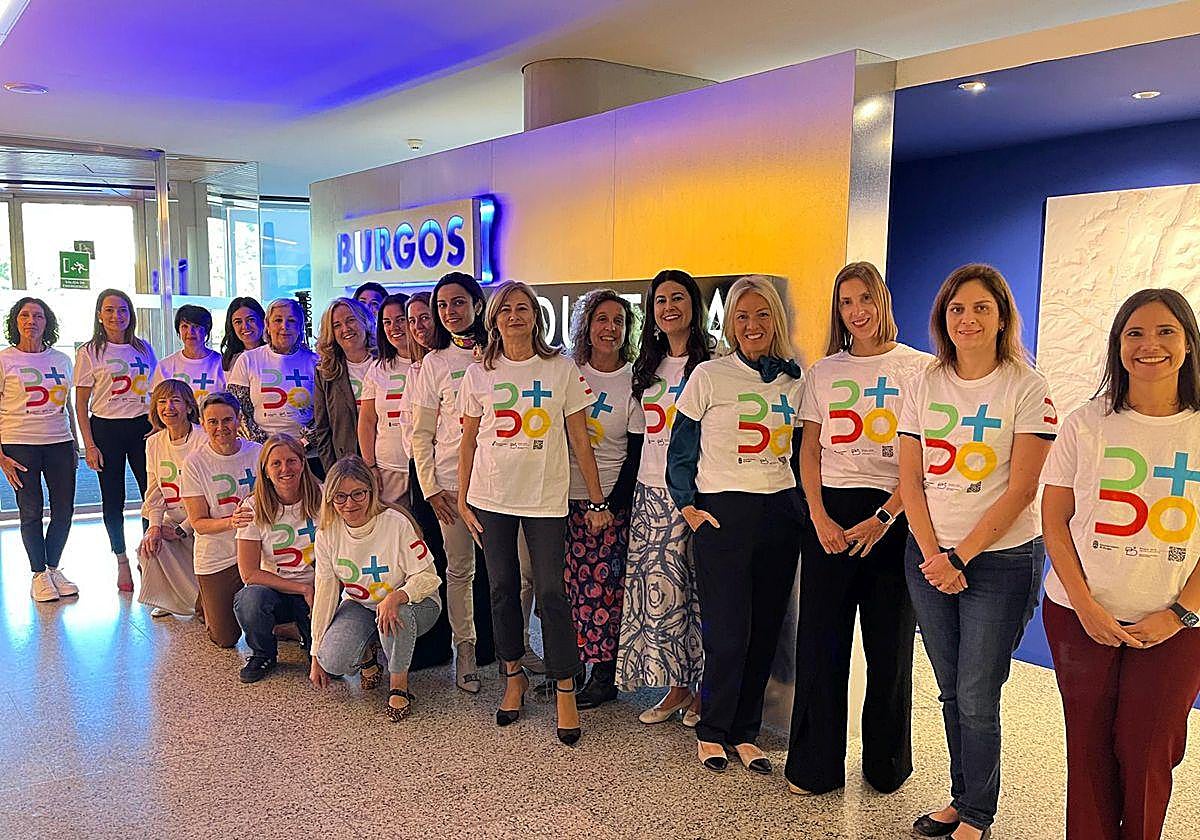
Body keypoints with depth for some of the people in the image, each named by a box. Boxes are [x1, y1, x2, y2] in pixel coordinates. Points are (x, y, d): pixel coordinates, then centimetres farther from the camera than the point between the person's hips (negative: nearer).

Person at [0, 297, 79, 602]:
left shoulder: (61, 360, 10)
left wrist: (74, 448, 15)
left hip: (59, 443, 3)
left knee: (65, 510, 5)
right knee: (31, 511, 3)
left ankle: (52, 567, 24)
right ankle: (38, 574, 18)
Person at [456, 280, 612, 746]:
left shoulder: (562, 369, 0)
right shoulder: (479, 375, 5)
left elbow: (580, 439, 1)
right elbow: (468, 441, 10)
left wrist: (597, 499, 0)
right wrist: (463, 500, 6)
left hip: (546, 498, -2)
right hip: (491, 498, 2)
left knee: (551, 593, -3)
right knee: (502, 589, 10)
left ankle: (565, 690, 9)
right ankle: (514, 675, 28)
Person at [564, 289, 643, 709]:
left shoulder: (633, 383, -4)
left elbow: (637, 455, -4)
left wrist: (611, 505, -10)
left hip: (609, 502, -3)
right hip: (564, 497, 3)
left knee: (602, 589, 0)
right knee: (566, 584, 8)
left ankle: (604, 676, 13)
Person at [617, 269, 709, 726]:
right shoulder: (648, 366, 15)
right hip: (652, 490, 5)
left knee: (700, 590, -1)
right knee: (659, 589, 4)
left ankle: (702, 691, 13)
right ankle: (675, 688, 16)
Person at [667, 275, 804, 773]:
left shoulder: (795, 381, 8)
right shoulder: (709, 376, -3)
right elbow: (680, 451, 1)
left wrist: (804, 509, 9)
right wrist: (688, 507, -4)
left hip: (781, 513, 4)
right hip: (723, 513, -4)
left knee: (764, 630, 8)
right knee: (728, 633, -3)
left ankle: (744, 733, 23)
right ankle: (711, 732, 18)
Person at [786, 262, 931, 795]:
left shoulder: (919, 368, 1)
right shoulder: (824, 372, 10)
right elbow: (809, 451, 8)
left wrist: (883, 517, -14)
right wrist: (819, 517, -5)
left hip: (892, 516, -2)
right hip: (828, 515, 2)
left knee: (890, 645, 6)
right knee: (820, 642, 4)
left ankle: (886, 765, 25)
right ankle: (814, 765, 18)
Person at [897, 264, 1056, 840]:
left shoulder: (1028, 388, -7)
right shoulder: (924, 385, 5)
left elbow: (1021, 488, -12)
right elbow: (910, 478, 3)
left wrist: (962, 555, -15)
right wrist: (932, 554, -8)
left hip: (1002, 560, -4)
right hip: (929, 556, 4)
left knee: (977, 698, 1)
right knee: (951, 691, 14)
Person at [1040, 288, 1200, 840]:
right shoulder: (1086, 425, -2)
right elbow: (1054, 520, -1)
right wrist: (1085, 605, -9)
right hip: (1081, 615, 0)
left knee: (1145, 755, 6)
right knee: (1089, 749, 8)